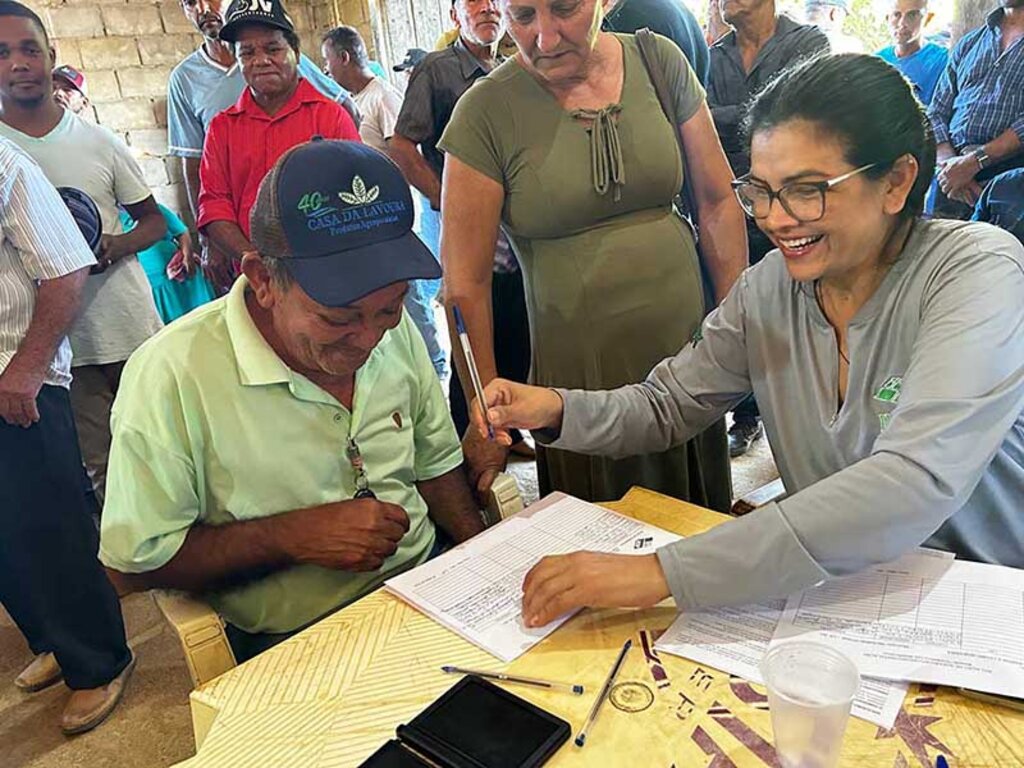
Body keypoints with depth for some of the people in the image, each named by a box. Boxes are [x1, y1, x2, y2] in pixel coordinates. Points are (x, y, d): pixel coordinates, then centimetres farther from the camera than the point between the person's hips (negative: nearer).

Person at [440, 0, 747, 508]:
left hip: (687, 348, 3)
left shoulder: (659, 61, -1)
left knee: (703, 526, 21)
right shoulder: (485, 113, -10)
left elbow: (717, 203, 4)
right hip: (578, 372, -3)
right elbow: (465, 284, -10)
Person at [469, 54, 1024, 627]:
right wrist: (558, 410, -18)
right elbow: (668, 404, 3)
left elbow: (916, 484, -33)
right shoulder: (770, 287, -3)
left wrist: (666, 571, -38)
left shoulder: (978, 272, -19)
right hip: (839, 592, 4)